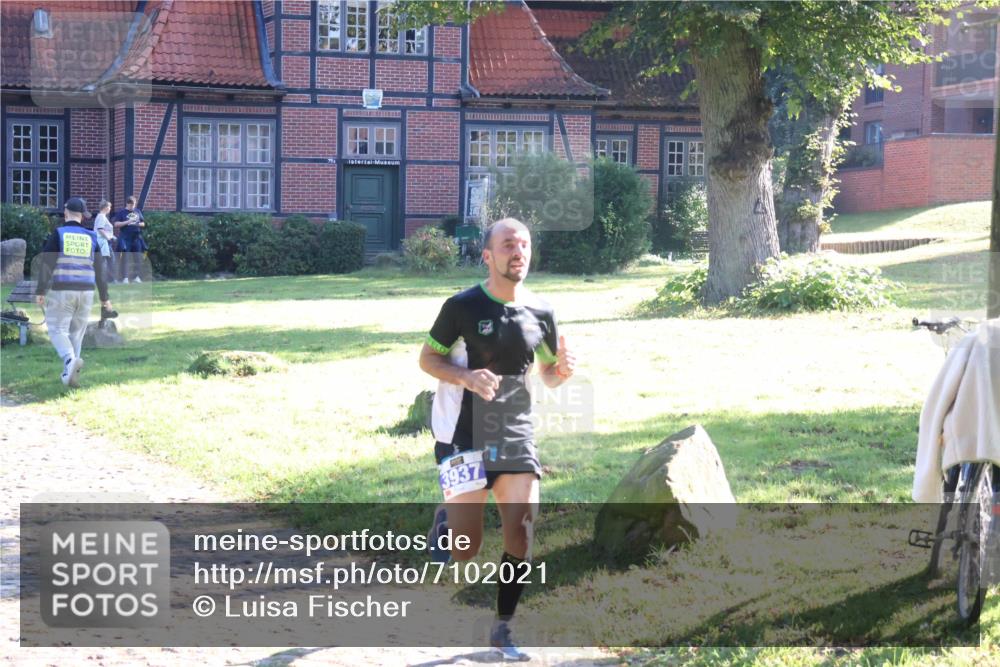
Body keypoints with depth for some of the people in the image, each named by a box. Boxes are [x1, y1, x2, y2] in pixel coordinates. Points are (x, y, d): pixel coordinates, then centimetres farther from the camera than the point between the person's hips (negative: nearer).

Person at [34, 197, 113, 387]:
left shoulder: (58, 234, -5)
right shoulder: (91, 237, 5)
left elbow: (46, 264, -10)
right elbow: (99, 270, 7)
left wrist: (40, 291, -7)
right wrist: (104, 297, 13)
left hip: (61, 291, -3)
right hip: (85, 292, 3)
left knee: (58, 330, 0)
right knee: (76, 332, 12)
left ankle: (70, 359, -27)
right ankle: (69, 373, 12)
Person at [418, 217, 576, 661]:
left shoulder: (540, 313, 4)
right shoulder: (463, 307, -9)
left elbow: (548, 376, 15)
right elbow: (427, 359, -1)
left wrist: (563, 371, -9)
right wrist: (466, 376, -20)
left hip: (517, 437, 4)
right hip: (466, 437, -4)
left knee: (520, 539, -3)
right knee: (466, 550, -4)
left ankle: (503, 630, 13)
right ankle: (445, 518, 32)